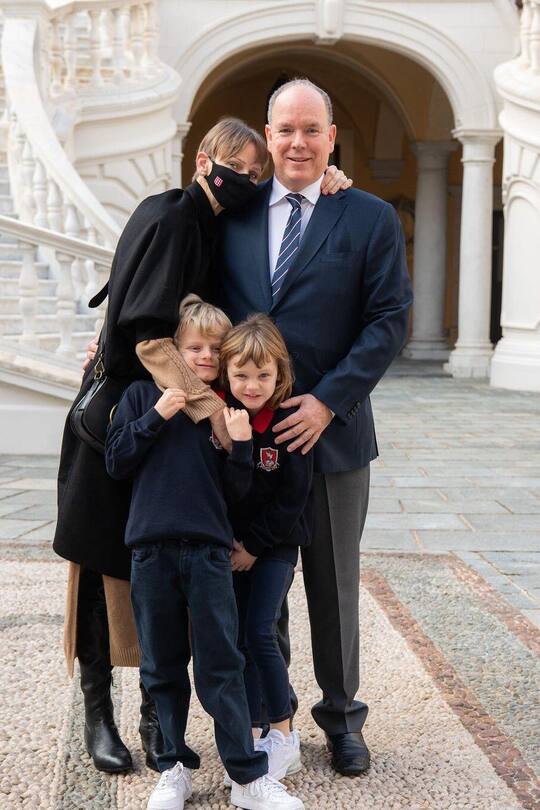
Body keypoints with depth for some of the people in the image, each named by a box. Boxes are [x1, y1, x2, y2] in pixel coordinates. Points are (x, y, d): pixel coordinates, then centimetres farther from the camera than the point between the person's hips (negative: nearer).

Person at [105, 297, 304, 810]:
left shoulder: (230, 410, 9)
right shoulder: (142, 395, 7)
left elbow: (236, 490, 6)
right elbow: (116, 462, 2)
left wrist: (239, 443, -10)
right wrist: (155, 417, -8)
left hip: (208, 550, 0)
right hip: (151, 549, 1)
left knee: (221, 667, -1)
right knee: (162, 668, 9)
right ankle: (174, 768, 22)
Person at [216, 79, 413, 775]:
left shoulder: (371, 219, -1)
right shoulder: (232, 211, 7)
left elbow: (390, 320, -6)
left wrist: (327, 402, -14)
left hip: (331, 428, -2)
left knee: (334, 584, 11)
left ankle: (341, 714, 28)